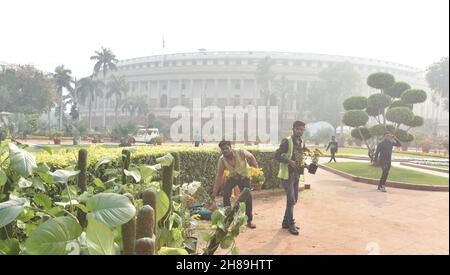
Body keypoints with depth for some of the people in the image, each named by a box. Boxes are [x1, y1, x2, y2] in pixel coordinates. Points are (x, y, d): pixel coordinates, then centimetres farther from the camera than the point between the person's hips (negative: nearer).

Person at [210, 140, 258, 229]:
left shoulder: (241, 152, -29)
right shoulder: (222, 160, -23)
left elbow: (251, 157, -9)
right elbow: (219, 175, -19)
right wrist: (214, 192, -21)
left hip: (244, 178, -1)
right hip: (232, 177, 1)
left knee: (248, 198, -12)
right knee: (226, 194, -20)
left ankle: (249, 221, 7)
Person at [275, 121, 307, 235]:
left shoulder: (300, 142, 12)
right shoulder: (287, 141, -12)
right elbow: (277, 155, -16)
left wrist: (303, 164, 4)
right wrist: (289, 161, -26)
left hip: (296, 174, 8)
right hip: (287, 174, -8)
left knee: (294, 200, 14)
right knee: (291, 200, -9)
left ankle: (286, 222, 25)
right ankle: (291, 225, 3)